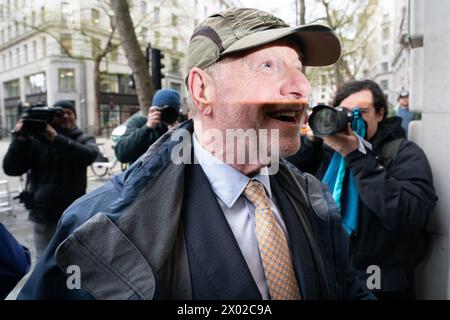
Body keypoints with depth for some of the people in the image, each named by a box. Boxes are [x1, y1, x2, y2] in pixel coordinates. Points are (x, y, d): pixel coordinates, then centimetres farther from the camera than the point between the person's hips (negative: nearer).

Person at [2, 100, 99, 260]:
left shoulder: (83, 139, 2)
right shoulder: (36, 139, -1)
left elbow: (89, 155, -21)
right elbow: (11, 169, -7)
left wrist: (57, 138, -28)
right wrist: (20, 139, -20)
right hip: (43, 213, 0)